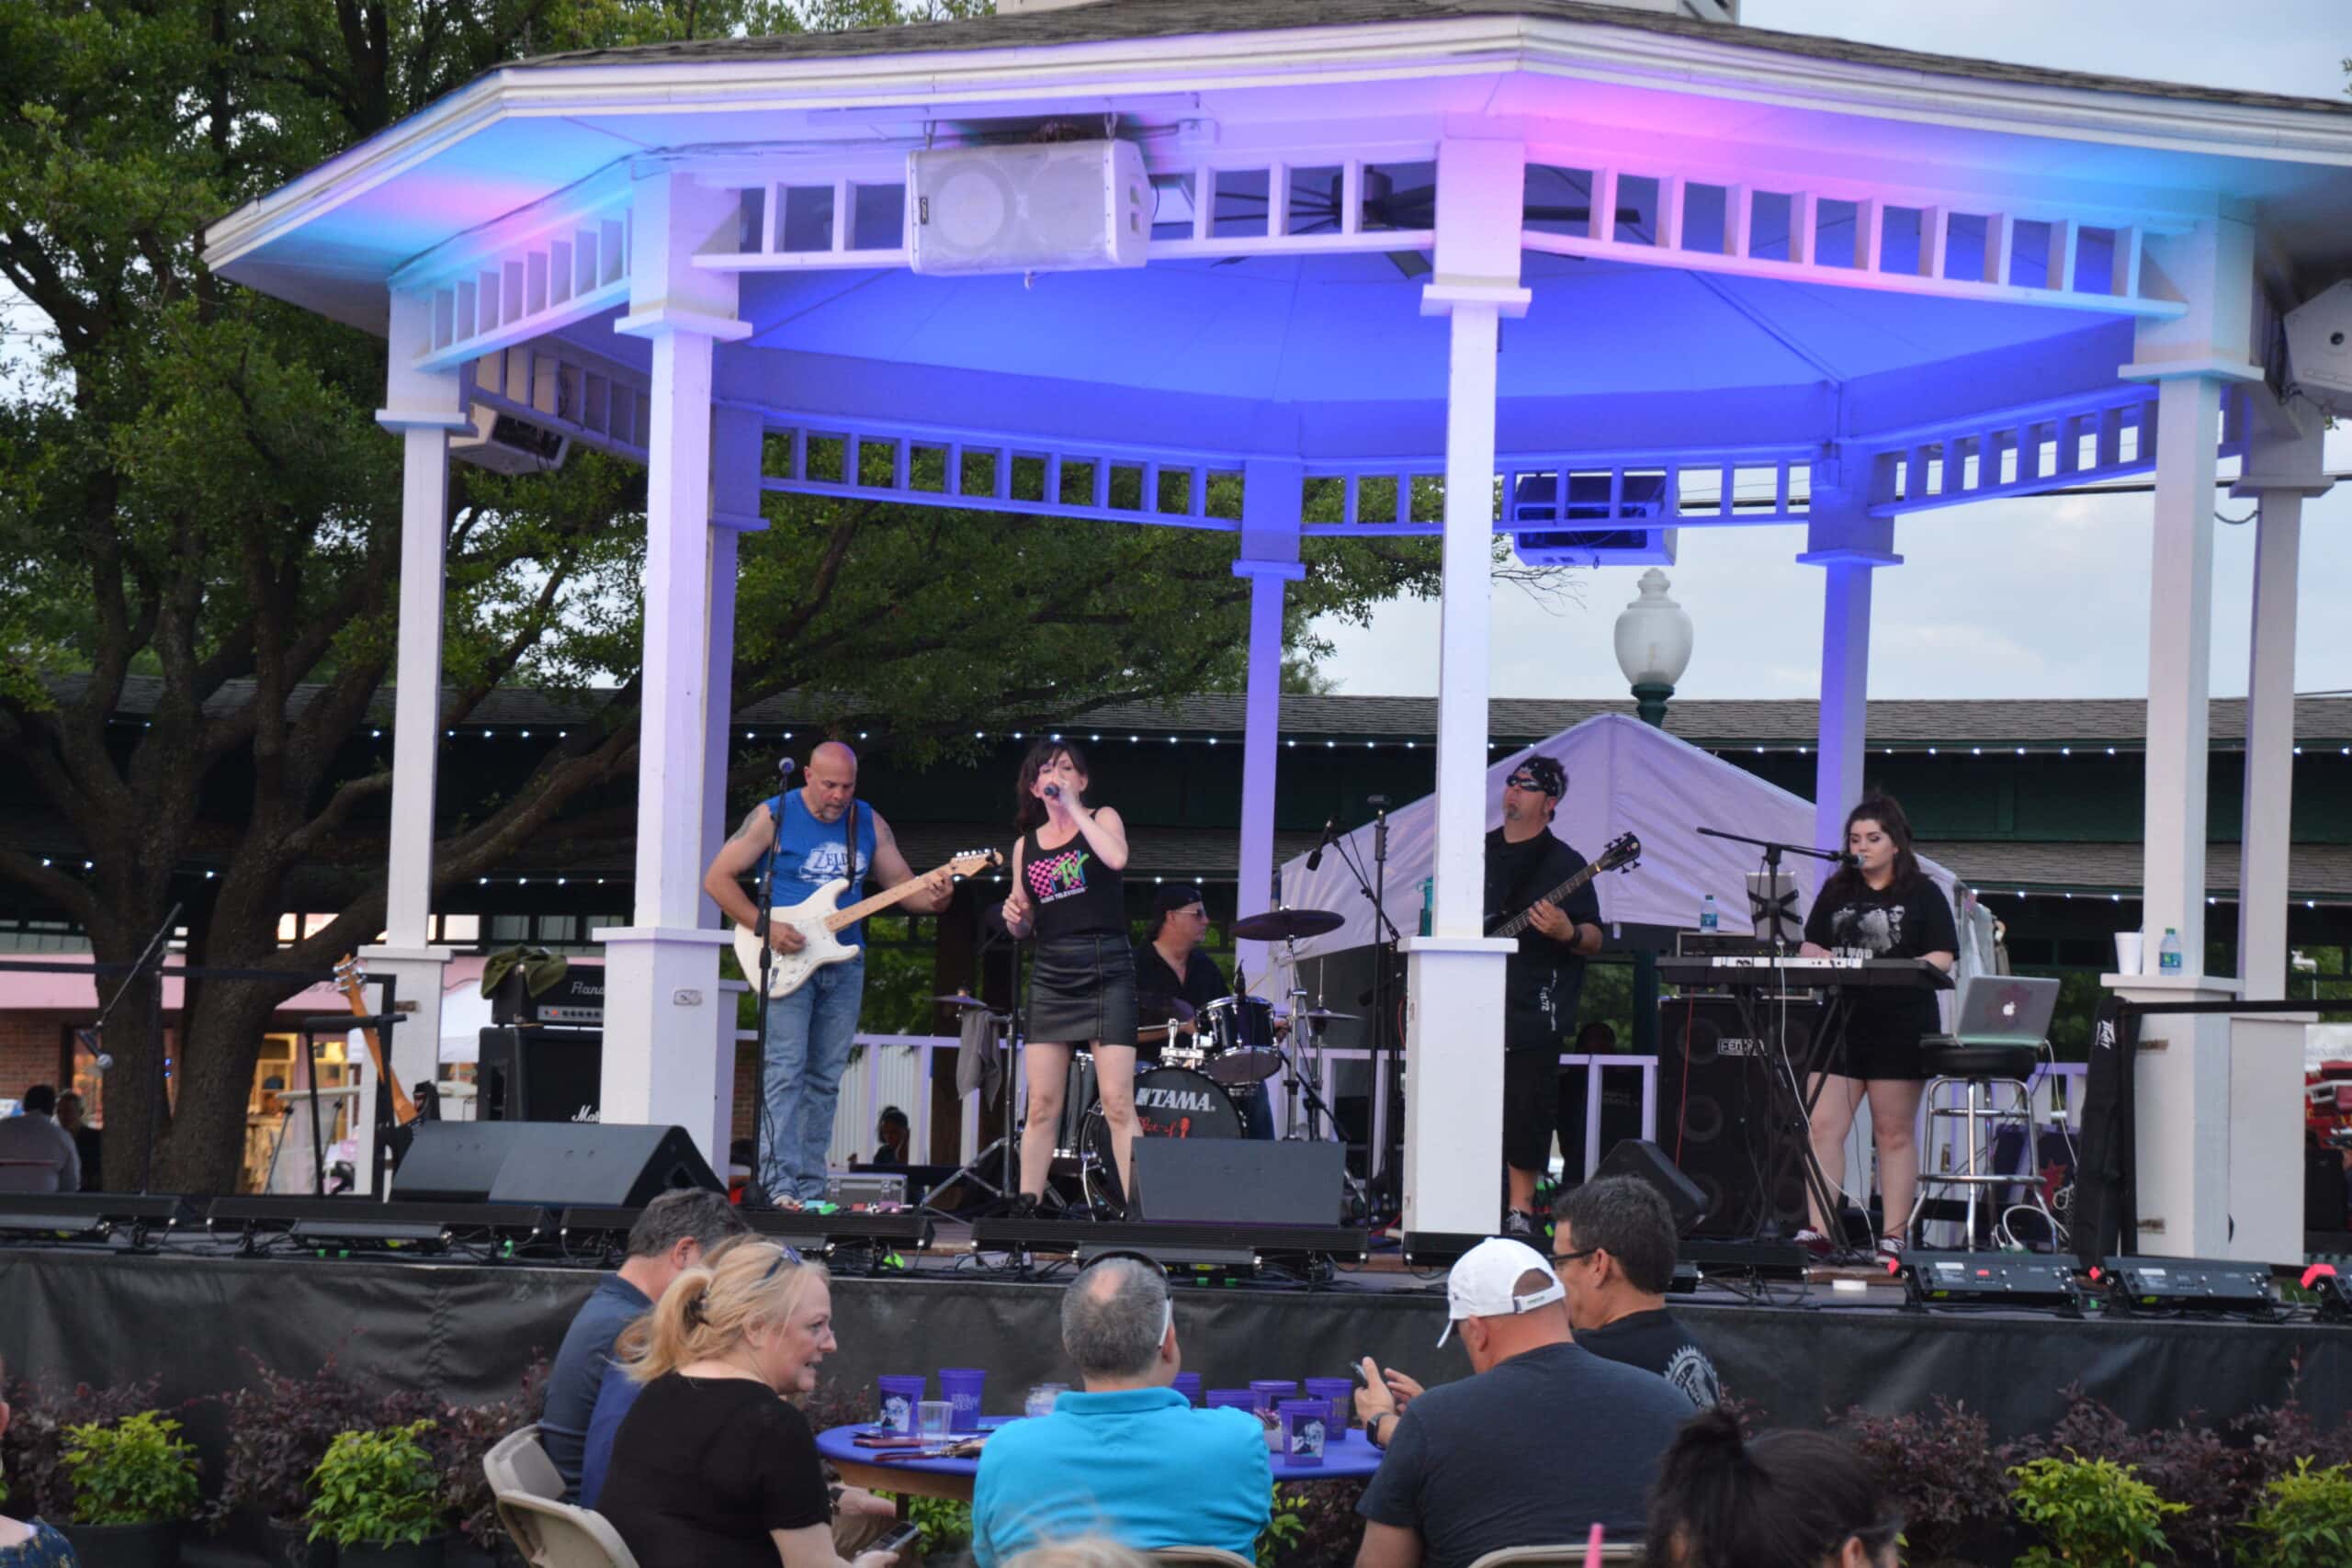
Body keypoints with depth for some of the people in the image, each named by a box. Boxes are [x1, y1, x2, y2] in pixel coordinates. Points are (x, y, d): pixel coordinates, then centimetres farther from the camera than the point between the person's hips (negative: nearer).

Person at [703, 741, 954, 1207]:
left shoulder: (869, 824, 9)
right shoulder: (773, 817, -5)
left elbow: (902, 885, 12)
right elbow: (718, 879, -5)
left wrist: (933, 897, -12)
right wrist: (766, 927, -16)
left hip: (843, 962, 5)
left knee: (825, 1079, 5)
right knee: (784, 1070, -14)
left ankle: (810, 1191, 8)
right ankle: (779, 1185, -19)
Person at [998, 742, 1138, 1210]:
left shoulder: (1102, 819, 4)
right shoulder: (1027, 846, 14)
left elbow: (1116, 857, -20)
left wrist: (1074, 807, -12)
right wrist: (1014, 915, -3)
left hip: (1106, 972, -4)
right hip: (1050, 975, 4)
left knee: (1117, 1102, -11)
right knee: (1042, 1105, 0)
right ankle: (1025, 1206, 4)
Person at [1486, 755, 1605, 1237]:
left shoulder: (1564, 864, 0)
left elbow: (1594, 940, -2)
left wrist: (1568, 934, -23)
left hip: (1531, 1011, -4)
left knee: (1523, 1112, -6)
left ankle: (1520, 1209, 1)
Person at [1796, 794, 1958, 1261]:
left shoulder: (1923, 895, 3)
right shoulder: (1836, 893, 16)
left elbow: (1941, 958, -5)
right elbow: (1810, 947, 16)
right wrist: (1819, 960, -8)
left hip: (1901, 1026, -4)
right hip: (1841, 1021, 4)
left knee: (1894, 1133, 0)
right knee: (1822, 1126, -6)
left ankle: (1893, 1237, 3)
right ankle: (1819, 1230, -6)